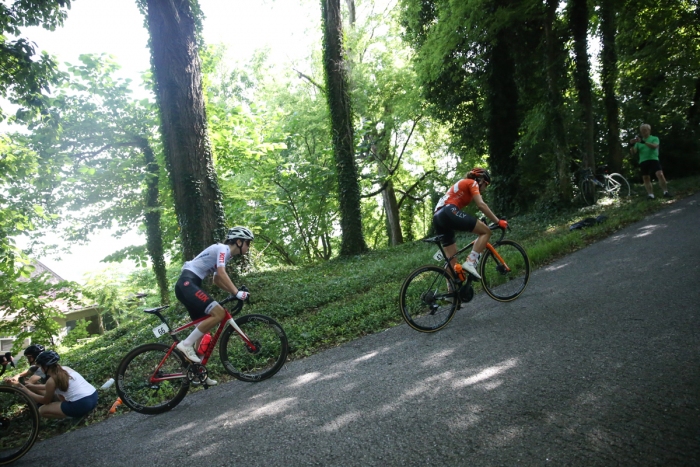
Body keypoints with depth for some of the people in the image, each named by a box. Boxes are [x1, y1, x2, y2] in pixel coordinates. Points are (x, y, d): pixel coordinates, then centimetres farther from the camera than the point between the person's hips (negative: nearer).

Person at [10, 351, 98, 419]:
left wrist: (26, 391, 17)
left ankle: (76, 414, 1)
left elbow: (45, 401, 12)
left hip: (81, 405, -8)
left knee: (42, 410, 11)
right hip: (94, 396, 8)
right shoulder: (65, 368, 15)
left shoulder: (51, 380, -5)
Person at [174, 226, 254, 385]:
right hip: (187, 284, -10)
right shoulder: (223, 248, -8)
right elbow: (221, 272, -24)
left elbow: (217, 279, 26)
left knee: (204, 328, 11)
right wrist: (236, 292, -27)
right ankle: (186, 344, -14)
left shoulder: (225, 254, 21)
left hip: (188, 285, 10)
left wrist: (234, 291, 14)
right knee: (218, 313, -23)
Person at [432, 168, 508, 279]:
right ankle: (471, 263, -14)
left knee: (452, 261, 11)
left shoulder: (462, 184, 36)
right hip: (449, 212, -9)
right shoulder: (472, 183, 10)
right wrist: (498, 221, 1)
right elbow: (481, 205, -3)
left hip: (438, 218, 9)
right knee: (486, 231, -2)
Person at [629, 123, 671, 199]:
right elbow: (633, 153, 8)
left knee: (660, 174, -19)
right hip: (643, 162, 3)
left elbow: (654, 146, -13)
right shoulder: (638, 142, 16)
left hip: (653, 160, -3)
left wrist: (644, 142, -24)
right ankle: (650, 195, 4)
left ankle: (666, 192, -11)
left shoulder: (655, 138, 9)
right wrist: (632, 145, -10)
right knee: (646, 178, 0)